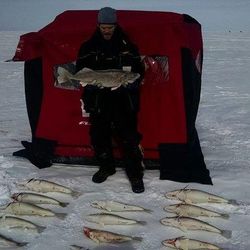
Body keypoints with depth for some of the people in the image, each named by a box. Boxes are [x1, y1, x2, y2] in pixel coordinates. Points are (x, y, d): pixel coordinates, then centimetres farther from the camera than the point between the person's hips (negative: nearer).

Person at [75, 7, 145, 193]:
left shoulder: (127, 46, 0)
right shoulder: (88, 47, 3)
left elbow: (139, 71, 4)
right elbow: (79, 71, 8)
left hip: (123, 100, -2)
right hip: (97, 99, 2)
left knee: (128, 136, -5)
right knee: (99, 135, 9)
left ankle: (135, 174, 8)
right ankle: (106, 167, 31)